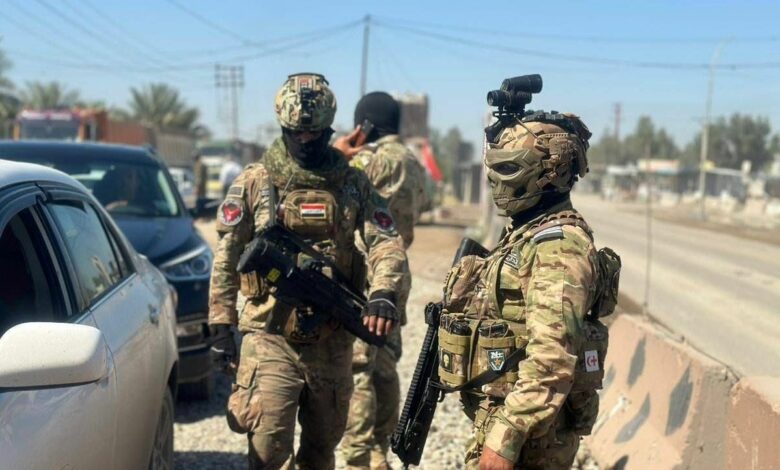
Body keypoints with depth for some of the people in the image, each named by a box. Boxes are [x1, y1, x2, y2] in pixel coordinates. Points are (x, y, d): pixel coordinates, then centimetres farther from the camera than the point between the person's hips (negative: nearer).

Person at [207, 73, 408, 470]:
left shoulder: (353, 184, 4)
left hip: (333, 343, 3)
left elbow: (386, 243, -5)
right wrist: (221, 326, -3)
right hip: (270, 342, -2)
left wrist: (384, 292, -24)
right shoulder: (254, 183, 0)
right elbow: (226, 259, 1)